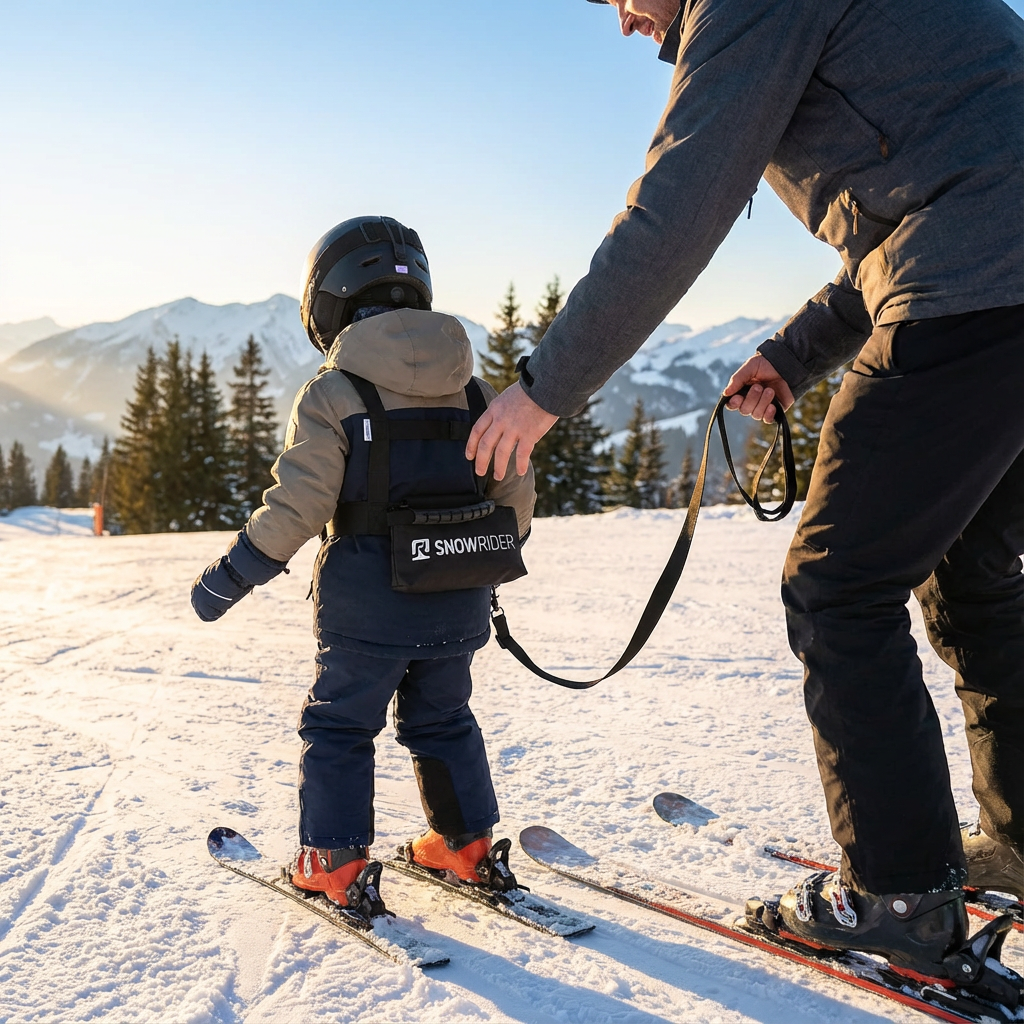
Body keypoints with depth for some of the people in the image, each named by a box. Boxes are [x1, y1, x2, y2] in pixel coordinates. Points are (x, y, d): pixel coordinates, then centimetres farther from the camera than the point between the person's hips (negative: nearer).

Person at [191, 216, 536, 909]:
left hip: (366, 610, -5)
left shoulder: (333, 394, -11)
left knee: (339, 727, 13)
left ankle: (336, 862, 17)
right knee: (443, 722, 22)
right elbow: (516, 494, 9)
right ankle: (468, 845, 29)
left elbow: (295, 508, -15)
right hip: (458, 609, 5)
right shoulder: (474, 392, 6)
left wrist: (229, 579, -4)